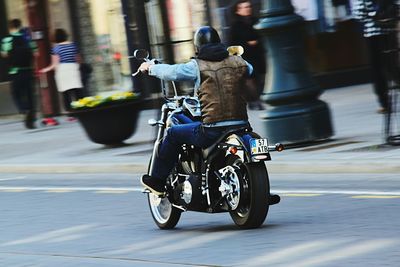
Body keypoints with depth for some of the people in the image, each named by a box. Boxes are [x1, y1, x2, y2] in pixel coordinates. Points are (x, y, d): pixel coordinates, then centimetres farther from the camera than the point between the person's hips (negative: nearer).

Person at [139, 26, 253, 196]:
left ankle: (157, 182, 23)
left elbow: (170, 72, 1)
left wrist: (150, 67, 22)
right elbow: (249, 69, 30)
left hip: (212, 130, -4)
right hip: (241, 126, 4)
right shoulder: (237, 62, 8)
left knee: (173, 134, 18)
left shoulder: (197, 66, -5)